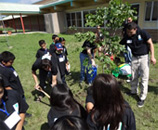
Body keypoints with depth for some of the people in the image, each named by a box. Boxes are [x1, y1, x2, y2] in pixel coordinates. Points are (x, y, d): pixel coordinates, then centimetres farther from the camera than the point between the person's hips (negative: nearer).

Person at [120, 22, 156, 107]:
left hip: (144, 57, -3)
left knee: (144, 78, -1)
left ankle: (142, 98, 11)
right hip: (134, 58, 3)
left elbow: (150, 43, -7)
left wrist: (152, 56, -12)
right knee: (134, 77, 10)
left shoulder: (142, 33, -14)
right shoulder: (126, 38, -6)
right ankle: (134, 91, 32)